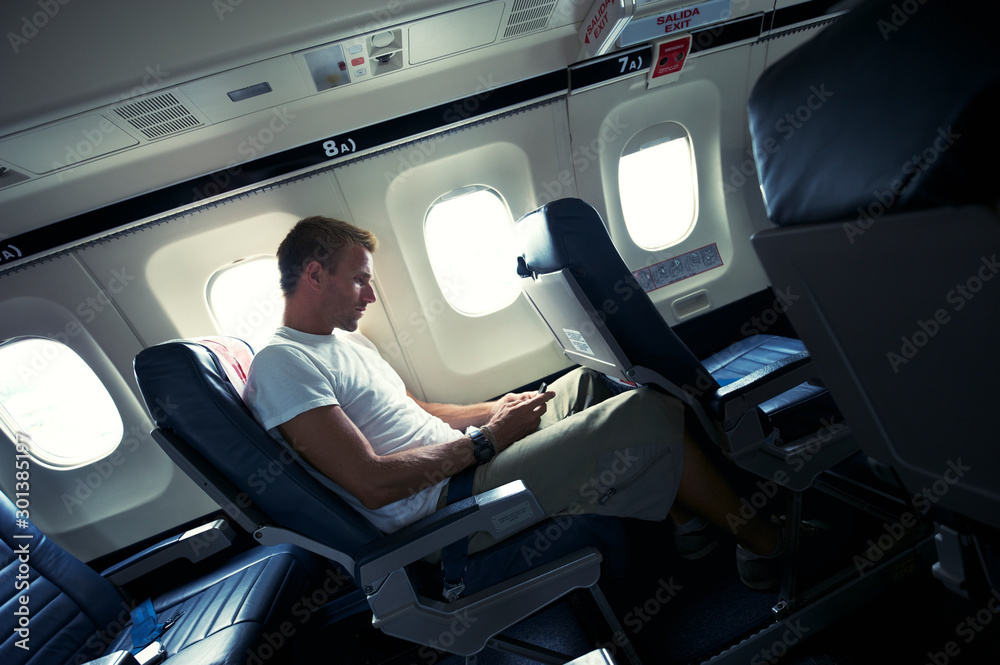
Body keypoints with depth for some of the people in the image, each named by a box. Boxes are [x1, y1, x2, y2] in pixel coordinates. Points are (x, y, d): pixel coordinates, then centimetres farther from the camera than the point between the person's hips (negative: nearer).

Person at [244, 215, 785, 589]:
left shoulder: (346, 341, 16)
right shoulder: (281, 364, -13)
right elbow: (371, 484, -22)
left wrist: (493, 410, 4)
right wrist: (484, 439, -14)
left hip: (457, 463, 10)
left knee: (593, 382, 15)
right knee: (647, 415, -15)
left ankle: (683, 512, 14)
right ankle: (763, 542, 10)